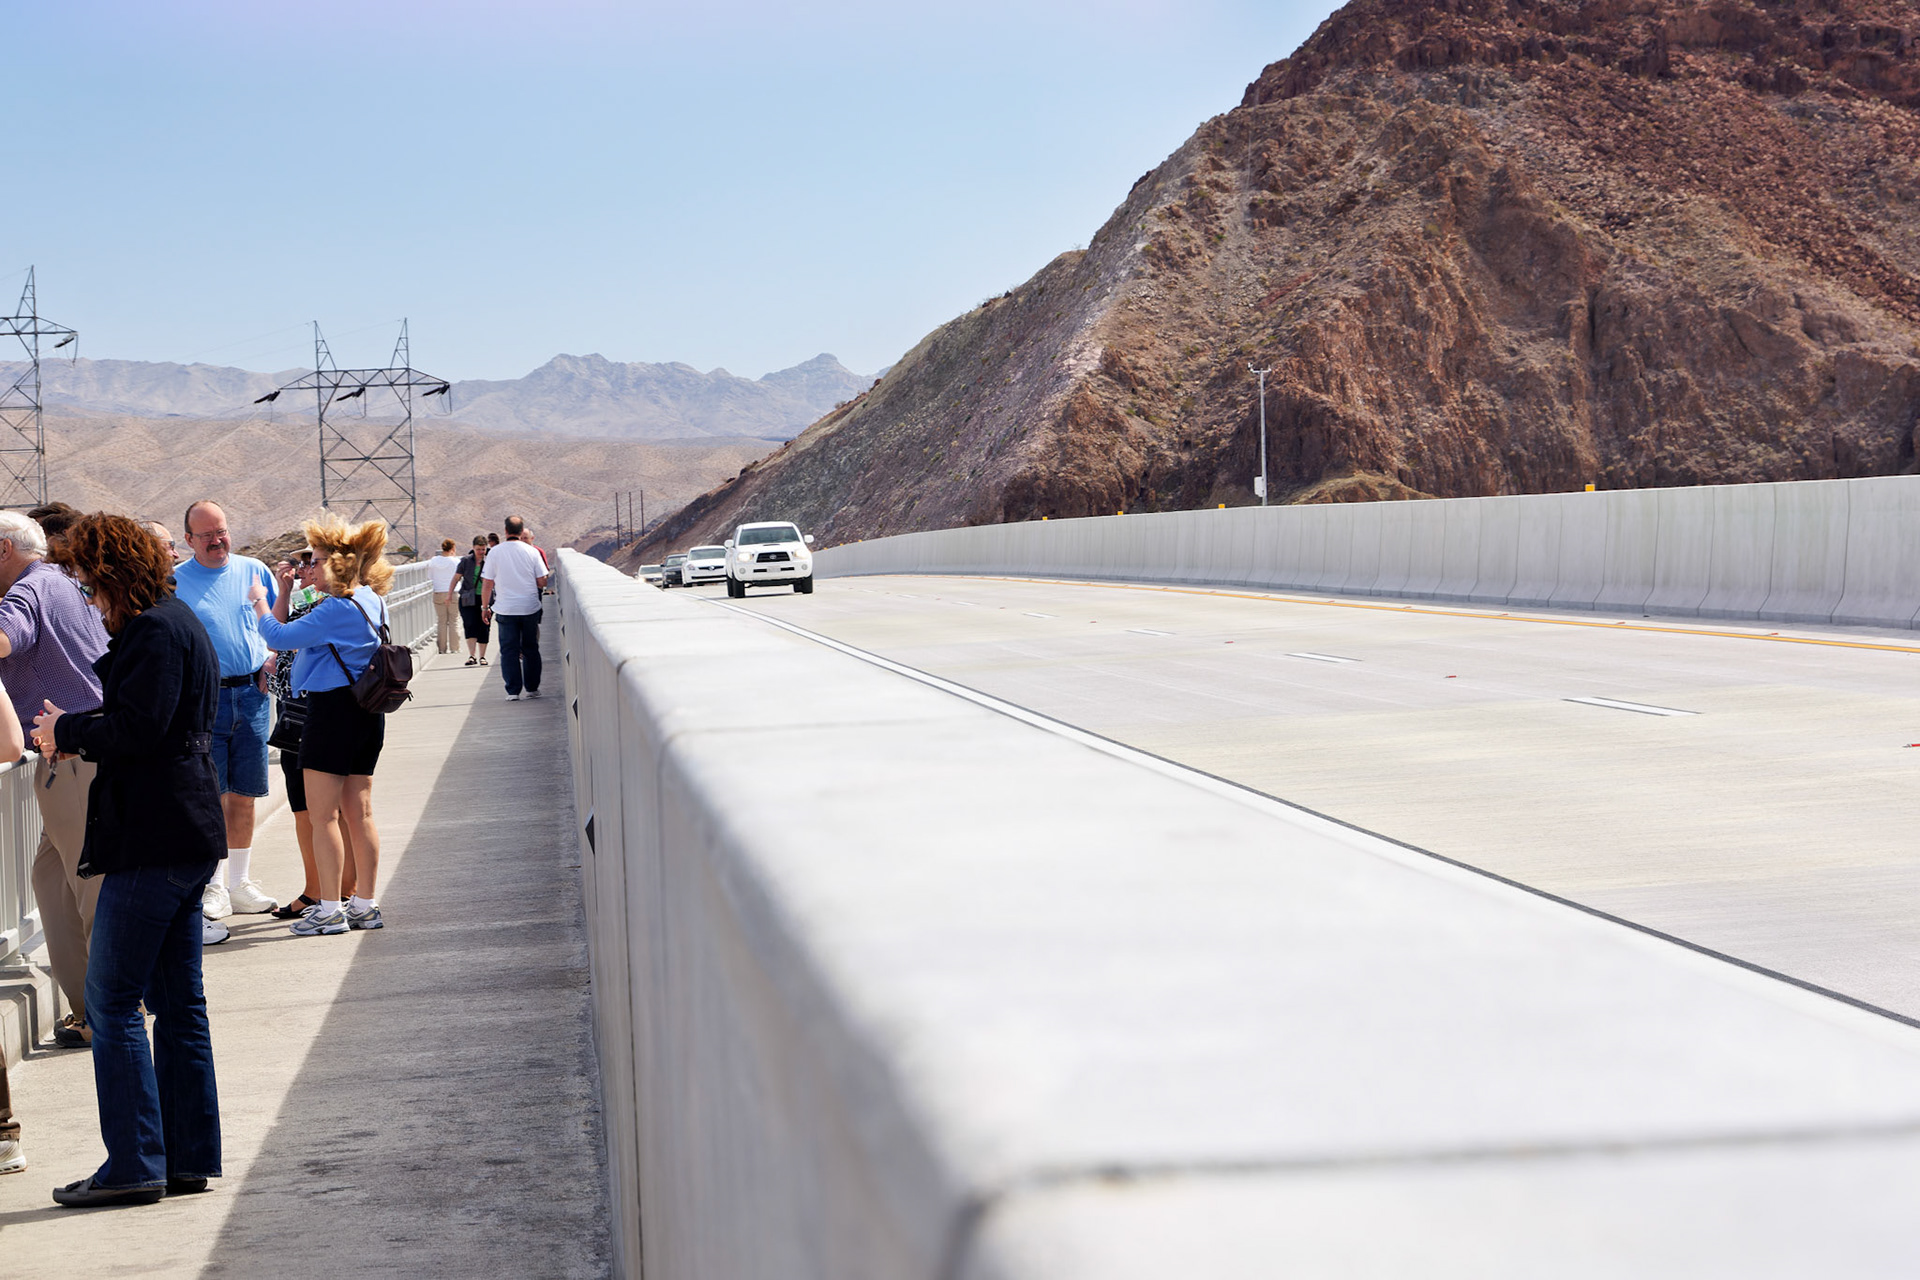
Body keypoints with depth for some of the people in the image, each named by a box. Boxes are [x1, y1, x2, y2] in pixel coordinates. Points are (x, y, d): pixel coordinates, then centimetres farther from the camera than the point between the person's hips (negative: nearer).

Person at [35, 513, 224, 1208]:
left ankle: (135, 1163, -2)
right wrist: (74, 732, 8)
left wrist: (68, 730, -8)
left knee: (111, 1001, -4)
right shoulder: (175, 622, 18)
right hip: (186, 836, 10)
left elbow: (137, 729, -23)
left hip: (152, 842, -10)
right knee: (178, 1002, 12)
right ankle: (187, 1157, 16)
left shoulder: (153, 630, -14)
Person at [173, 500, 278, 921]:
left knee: (243, 795, 8)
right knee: (210, 796, -4)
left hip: (251, 695, 3)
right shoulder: (173, 582, 1)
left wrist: (270, 663, 0)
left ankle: (240, 884, 18)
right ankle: (211, 888, 4)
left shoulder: (254, 571, 9)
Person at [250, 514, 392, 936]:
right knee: (359, 813, 11)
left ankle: (330, 910, 1)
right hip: (367, 713, 9)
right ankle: (364, 905, 16)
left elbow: (279, 637, -15)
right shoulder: (373, 601, 9)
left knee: (322, 816, -1)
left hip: (332, 711, -9)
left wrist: (259, 601, 2)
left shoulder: (338, 608, -18)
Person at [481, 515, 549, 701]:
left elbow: (487, 584, -2)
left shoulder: (495, 552, -4)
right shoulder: (532, 552, -3)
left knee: (509, 650, 3)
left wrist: (485, 607, 9)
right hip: (530, 607, 1)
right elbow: (542, 582, -3)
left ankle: (513, 691, -1)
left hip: (505, 609, -1)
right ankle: (532, 688, 17)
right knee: (530, 648, 13)